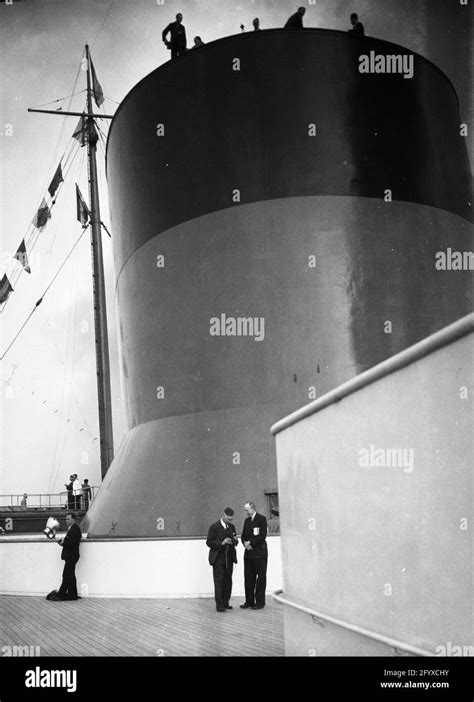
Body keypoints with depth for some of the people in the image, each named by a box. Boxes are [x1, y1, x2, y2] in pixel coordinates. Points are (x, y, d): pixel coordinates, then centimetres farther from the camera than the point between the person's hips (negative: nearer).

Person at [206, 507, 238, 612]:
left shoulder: (231, 527, 12)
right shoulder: (214, 527, -5)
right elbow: (209, 542, -9)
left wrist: (235, 540, -4)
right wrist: (221, 543, -20)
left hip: (229, 558, 6)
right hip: (218, 559, -6)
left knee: (228, 582, 6)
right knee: (219, 582, -6)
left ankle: (225, 603, 14)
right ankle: (219, 605, -4)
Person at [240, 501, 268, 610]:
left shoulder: (262, 519, -4)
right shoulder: (247, 521, 17)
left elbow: (263, 536, -12)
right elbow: (243, 536, 18)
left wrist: (251, 543, -13)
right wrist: (245, 543, -3)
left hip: (259, 553, -7)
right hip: (248, 553, 7)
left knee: (260, 578, -1)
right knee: (248, 578, 7)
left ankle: (260, 602, 3)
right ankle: (249, 601, 14)